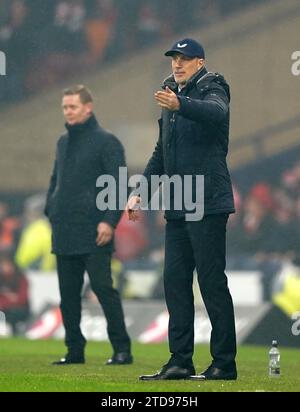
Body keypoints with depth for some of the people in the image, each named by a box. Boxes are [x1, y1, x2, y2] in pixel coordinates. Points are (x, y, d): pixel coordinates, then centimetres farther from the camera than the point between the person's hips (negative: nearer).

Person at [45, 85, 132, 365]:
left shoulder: (106, 142, -4)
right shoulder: (63, 142, 17)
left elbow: (118, 185, -9)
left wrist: (109, 220, -17)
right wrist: (51, 212, 12)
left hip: (93, 235, -7)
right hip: (64, 233, 7)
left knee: (103, 288, -9)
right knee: (68, 294, 7)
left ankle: (122, 350, -5)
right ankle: (74, 350, 13)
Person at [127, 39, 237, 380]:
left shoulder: (212, 89, -5)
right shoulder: (171, 97, 20)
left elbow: (217, 112, -31)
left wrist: (180, 105, -48)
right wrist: (140, 191, 19)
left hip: (208, 204, -8)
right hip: (177, 207, 8)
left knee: (212, 281, -9)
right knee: (175, 279, 7)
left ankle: (225, 362, -6)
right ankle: (180, 361, 10)